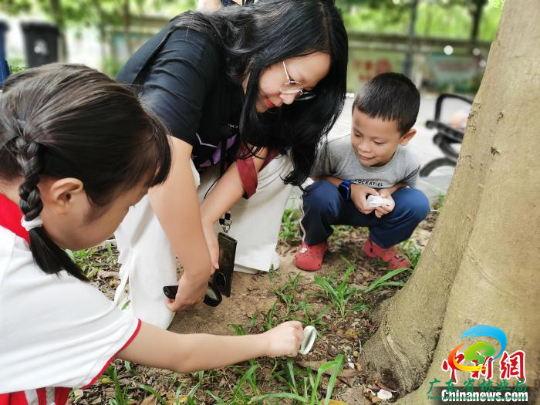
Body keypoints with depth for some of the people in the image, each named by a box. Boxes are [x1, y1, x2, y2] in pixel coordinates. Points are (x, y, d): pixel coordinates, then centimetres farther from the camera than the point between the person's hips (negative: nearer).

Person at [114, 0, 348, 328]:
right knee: (157, 183, -38)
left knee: (280, 156, -12)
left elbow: (251, 156, -18)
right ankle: (146, 318, -21)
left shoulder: (261, 78, -13)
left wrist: (205, 219, -32)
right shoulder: (192, 48, -34)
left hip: (195, 167, 5)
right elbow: (165, 165, -45)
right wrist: (198, 273, -41)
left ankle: (248, 256, -2)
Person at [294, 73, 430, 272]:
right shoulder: (336, 150, -31)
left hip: (375, 211, 3)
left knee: (418, 202, -22)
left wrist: (389, 192, -23)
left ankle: (380, 244, 8)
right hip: (336, 204, -2)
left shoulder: (410, 163, -21)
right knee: (321, 194, -37)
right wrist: (349, 188, -28)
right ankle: (314, 242, -2)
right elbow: (317, 175, -12)